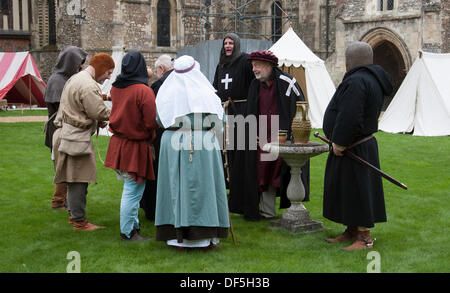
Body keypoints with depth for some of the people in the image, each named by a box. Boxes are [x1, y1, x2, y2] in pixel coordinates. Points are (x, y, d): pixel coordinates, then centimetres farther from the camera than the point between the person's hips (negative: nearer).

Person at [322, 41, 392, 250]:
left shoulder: (356, 82, -22)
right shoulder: (371, 79, 12)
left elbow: (349, 118, -29)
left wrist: (340, 143, -17)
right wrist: (340, 141, 18)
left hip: (353, 148, -11)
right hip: (364, 144, 11)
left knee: (357, 191, -3)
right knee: (347, 190, 18)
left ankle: (365, 238, 6)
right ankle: (352, 232, 28)